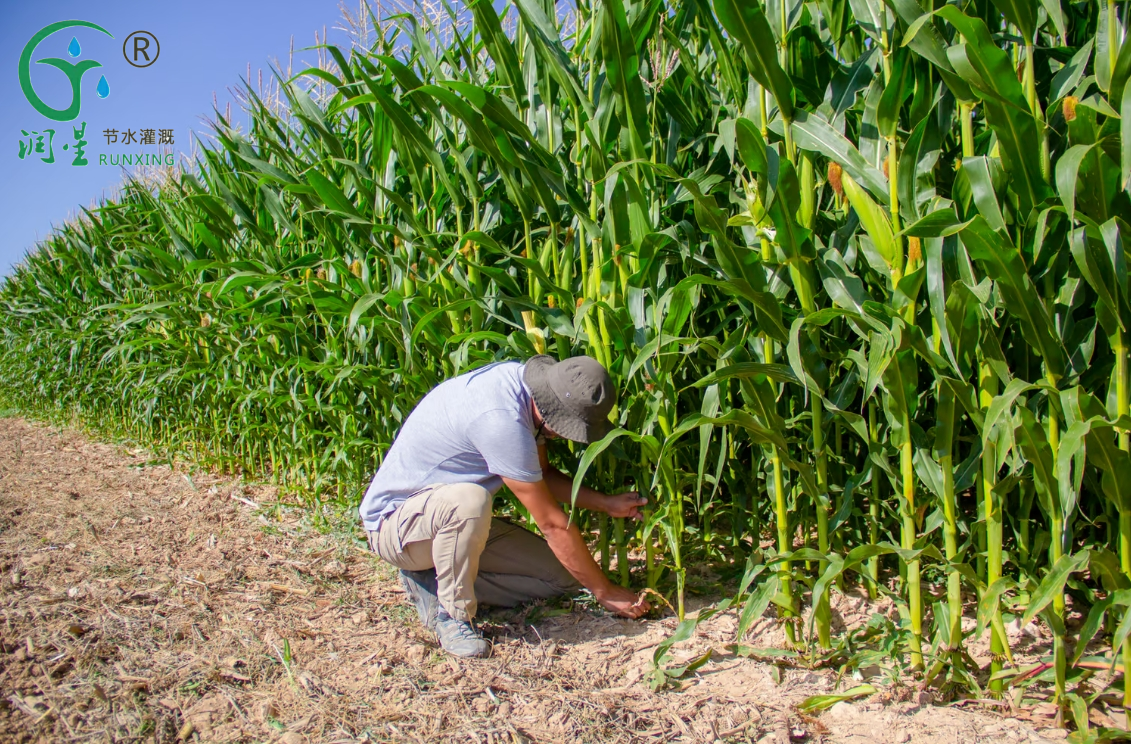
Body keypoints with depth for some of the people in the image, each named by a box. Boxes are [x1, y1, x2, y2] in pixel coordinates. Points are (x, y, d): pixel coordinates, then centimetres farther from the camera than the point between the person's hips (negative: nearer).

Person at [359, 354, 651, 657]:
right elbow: (553, 524, -26)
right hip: (394, 521, -9)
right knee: (469, 500, -41)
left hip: (456, 519, 9)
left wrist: (607, 504, -3)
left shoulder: (521, 380, -7)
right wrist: (605, 592, -16)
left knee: (563, 575, -1)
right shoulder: (501, 419, -34)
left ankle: (435, 582, 7)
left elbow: (543, 473, 9)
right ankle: (453, 614, -17)